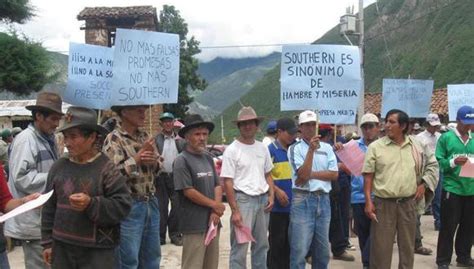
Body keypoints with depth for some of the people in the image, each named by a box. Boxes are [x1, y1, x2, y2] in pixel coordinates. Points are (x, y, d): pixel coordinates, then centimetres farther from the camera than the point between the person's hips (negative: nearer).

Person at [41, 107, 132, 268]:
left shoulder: (107, 168, -9)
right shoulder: (58, 167, 5)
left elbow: (123, 206, -13)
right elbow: (49, 208, 11)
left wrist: (91, 204, -23)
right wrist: (48, 242, 11)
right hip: (62, 248, 4)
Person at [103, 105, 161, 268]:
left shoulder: (145, 137, 11)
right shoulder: (113, 139, -9)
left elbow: (157, 168, 12)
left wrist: (152, 161, -9)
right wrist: (137, 158, -17)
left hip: (151, 203, 7)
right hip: (129, 205, -7)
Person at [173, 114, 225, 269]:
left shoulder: (208, 158, 12)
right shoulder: (182, 160, -10)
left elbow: (217, 185, 10)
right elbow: (188, 191, -16)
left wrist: (216, 212, -5)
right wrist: (214, 205, -8)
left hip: (212, 221, 7)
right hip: (194, 224, -7)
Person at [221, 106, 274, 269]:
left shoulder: (262, 148, 9)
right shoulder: (232, 150, -8)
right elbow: (227, 182, -11)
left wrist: (271, 196, 3)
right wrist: (235, 211, -15)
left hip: (263, 199, 6)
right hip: (243, 199, -6)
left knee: (262, 244, 16)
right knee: (240, 247, -1)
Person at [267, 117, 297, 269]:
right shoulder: (270, 150, -7)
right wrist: (277, 191, -18)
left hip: (294, 205, 6)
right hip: (277, 205, -5)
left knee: (290, 242, 14)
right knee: (277, 242, 2)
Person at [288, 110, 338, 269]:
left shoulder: (326, 148, 10)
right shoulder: (295, 149, -2)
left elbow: (334, 174, 1)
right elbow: (303, 175, -14)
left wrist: (311, 174, -8)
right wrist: (311, 150, -17)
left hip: (323, 199, 5)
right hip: (303, 200, -4)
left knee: (322, 248, 14)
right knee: (299, 249, -4)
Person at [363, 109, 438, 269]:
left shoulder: (416, 146, 4)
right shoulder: (375, 147, -4)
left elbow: (432, 164, 18)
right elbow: (368, 176, -4)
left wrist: (424, 183, 5)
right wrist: (368, 201, -10)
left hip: (408, 203, 3)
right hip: (383, 203, -3)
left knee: (407, 245, 14)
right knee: (381, 246, 1)